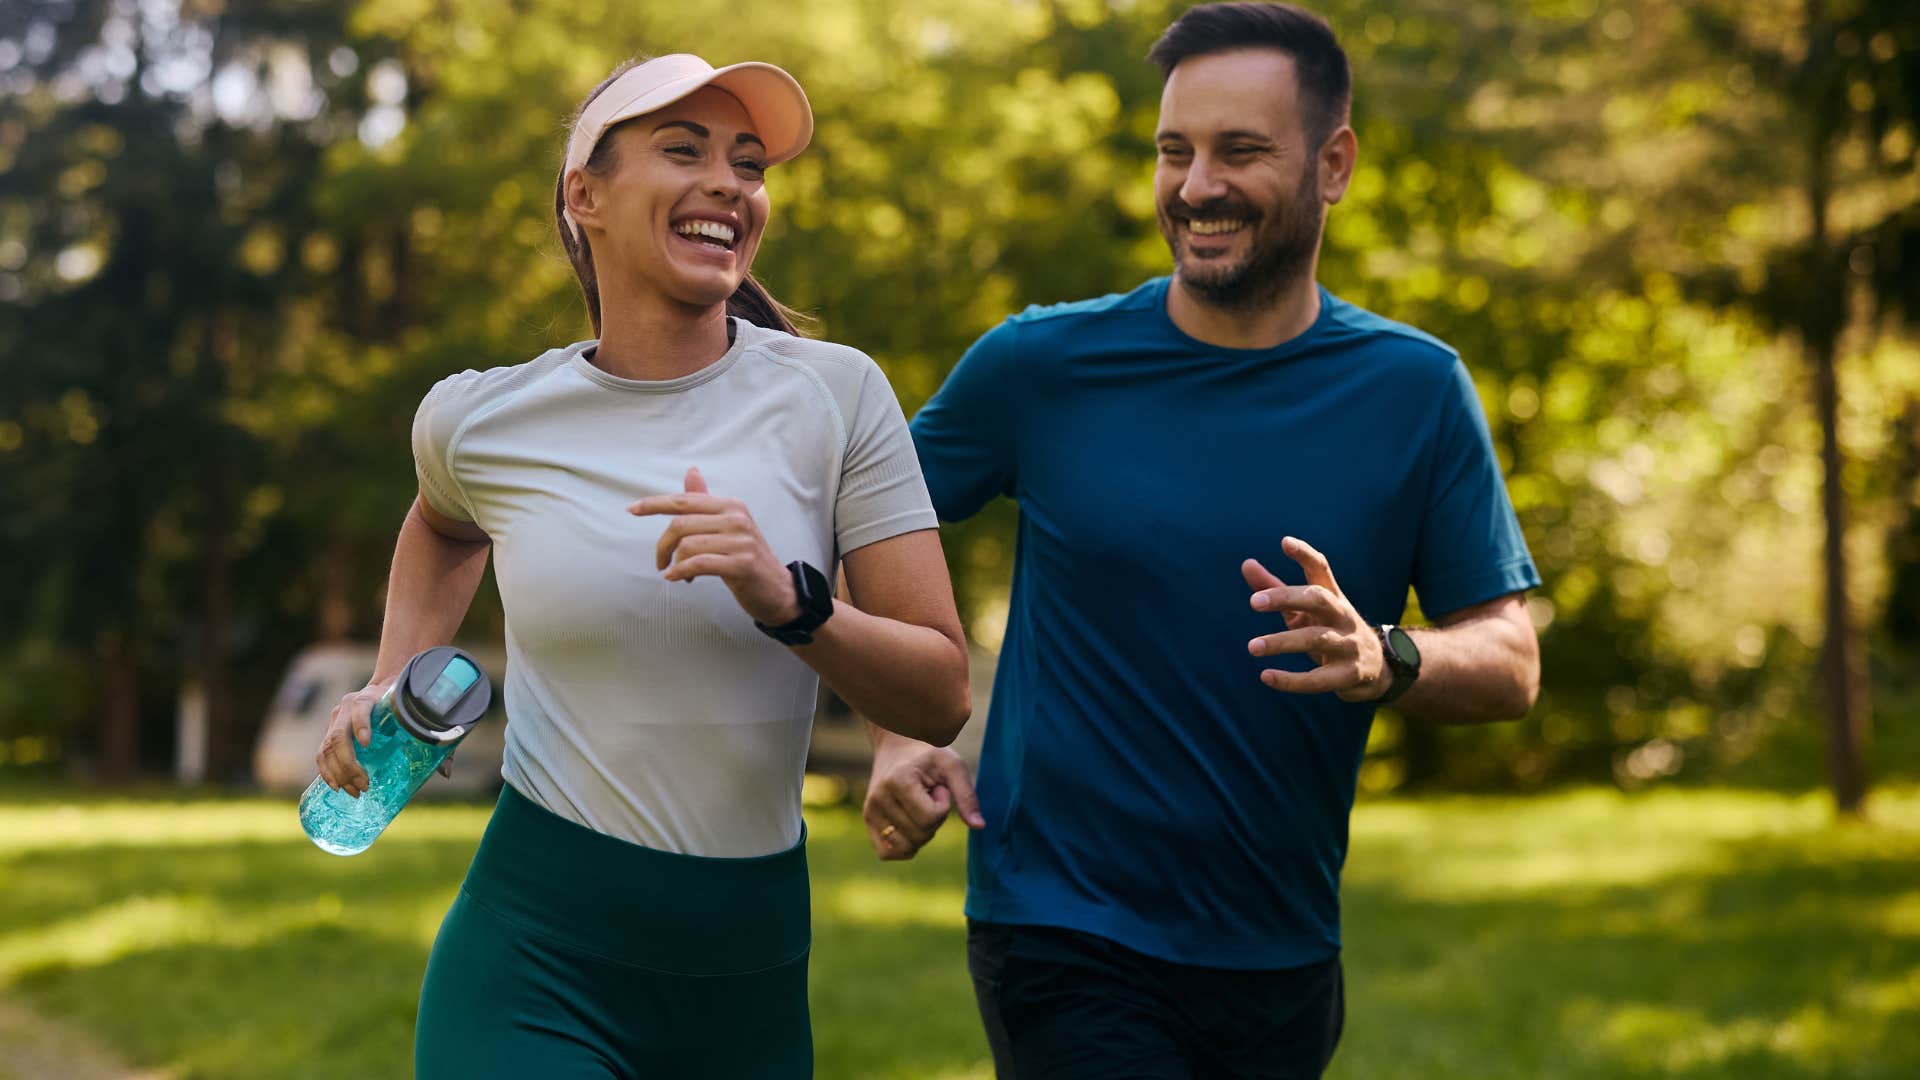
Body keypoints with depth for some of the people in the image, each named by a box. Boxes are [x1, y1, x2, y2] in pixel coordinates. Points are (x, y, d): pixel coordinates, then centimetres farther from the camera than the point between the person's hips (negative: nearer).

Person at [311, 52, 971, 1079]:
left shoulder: (833, 395, -5)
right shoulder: (478, 419, -1)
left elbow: (941, 697, -6)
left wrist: (788, 602, -21)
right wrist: (391, 688, 12)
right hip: (533, 964, -1)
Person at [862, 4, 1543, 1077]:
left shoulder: (1415, 391, -1)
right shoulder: (1040, 366, -4)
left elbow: (1512, 662, -3)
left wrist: (1384, 659, -24)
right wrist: (898, 738, -5)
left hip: (1283, 951, 3)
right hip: (1064, 938, -3)